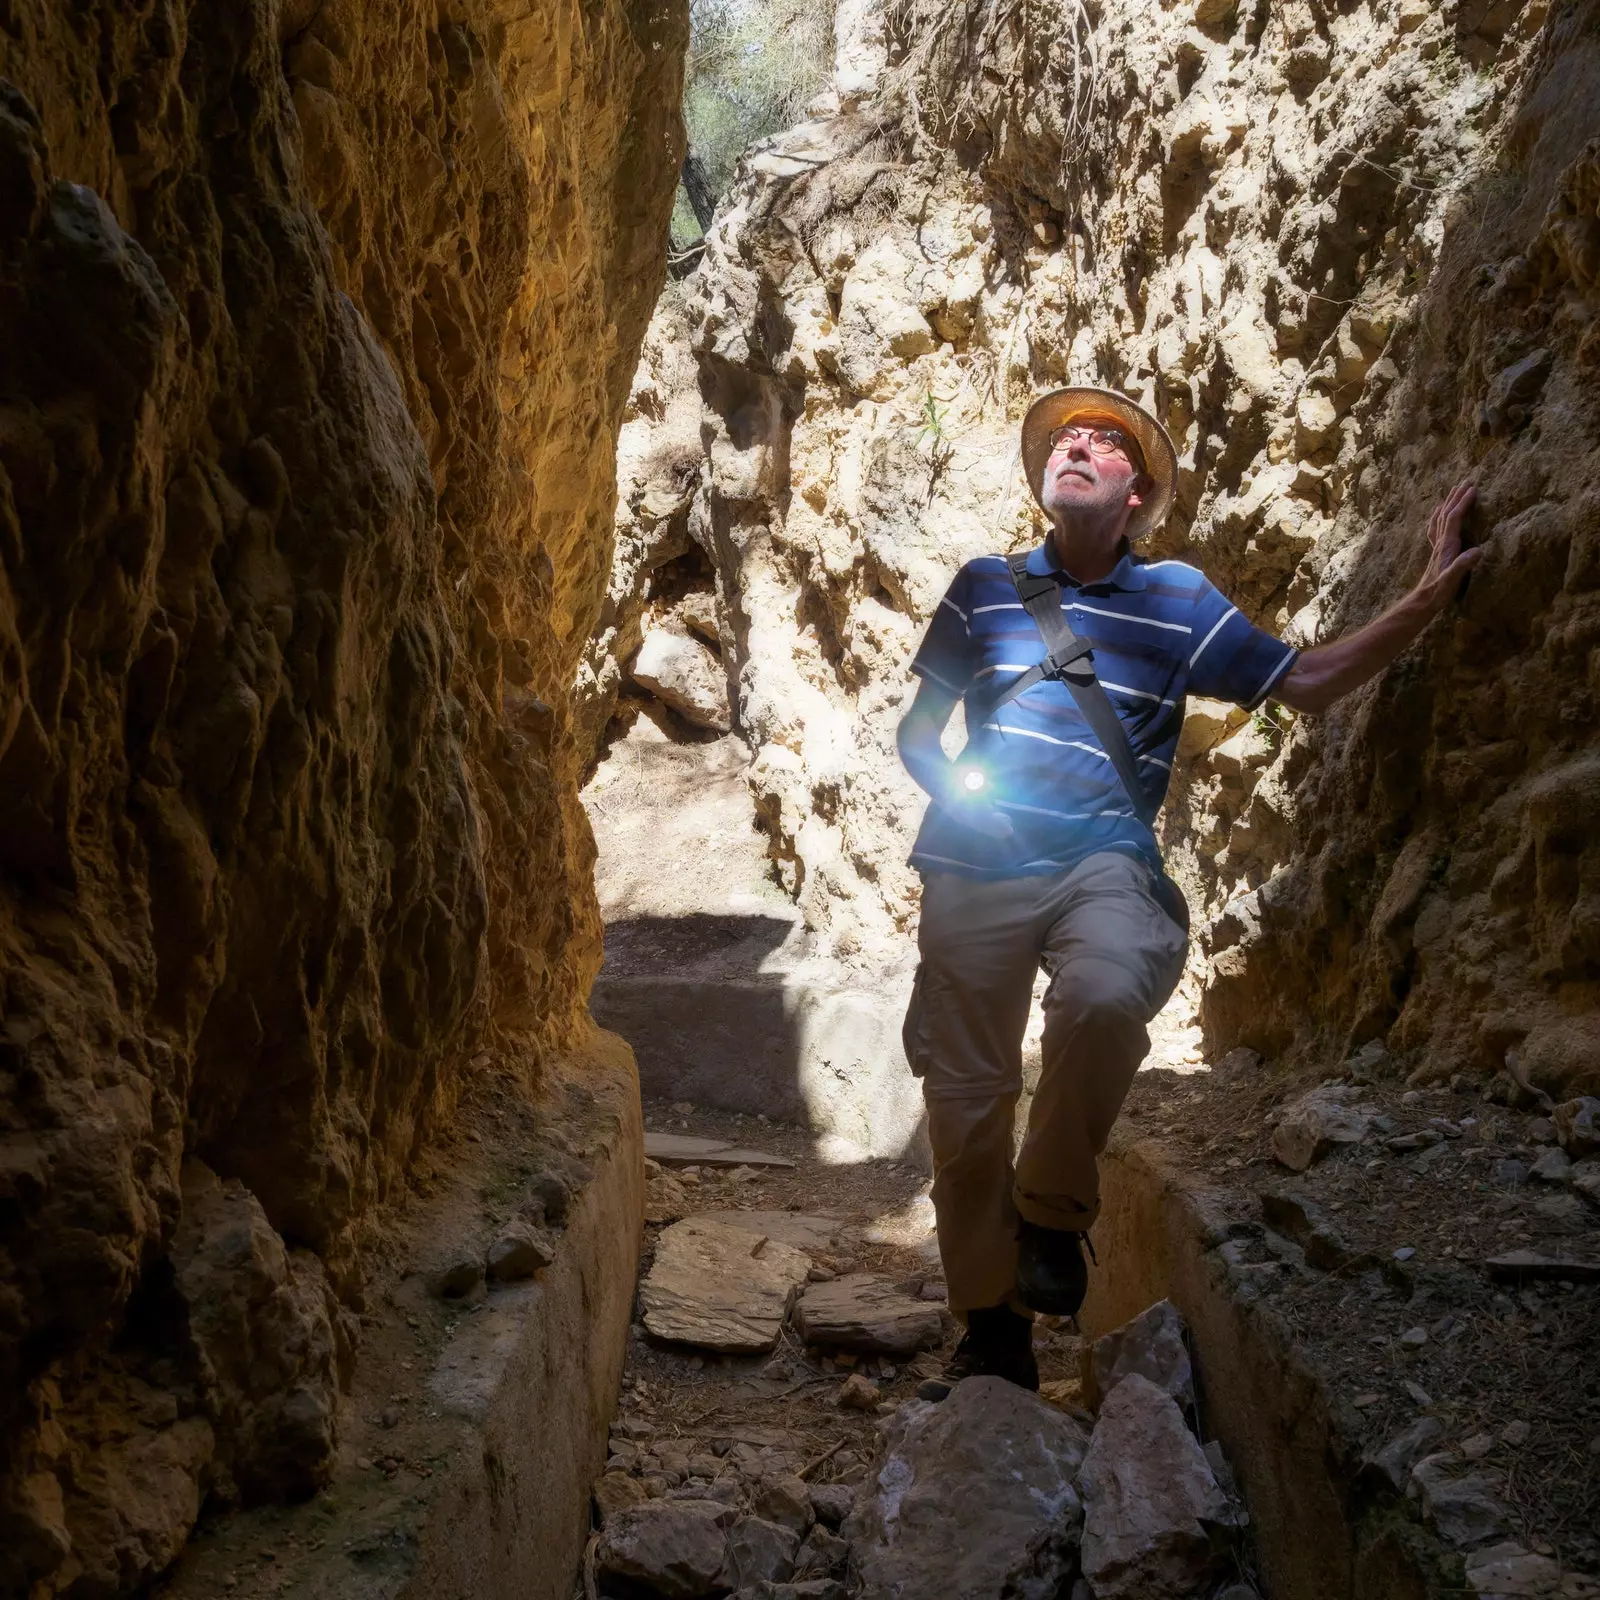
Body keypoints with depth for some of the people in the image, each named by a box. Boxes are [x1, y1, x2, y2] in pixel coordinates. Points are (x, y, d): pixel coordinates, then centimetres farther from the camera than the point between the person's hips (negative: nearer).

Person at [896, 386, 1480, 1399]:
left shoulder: (1177, 600, 10)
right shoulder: (985, 586, 11)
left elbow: (1307, 683, 13)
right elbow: (917, 731, 16)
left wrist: (1428, 598, 5)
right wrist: (951, 786, -5)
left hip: (1100, 865, -2)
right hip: (976, 869, 2)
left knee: (1104, 996, -36)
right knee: (964, 1103, 1)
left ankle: (1054, 1213, -10)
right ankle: (993, 1334, 21)